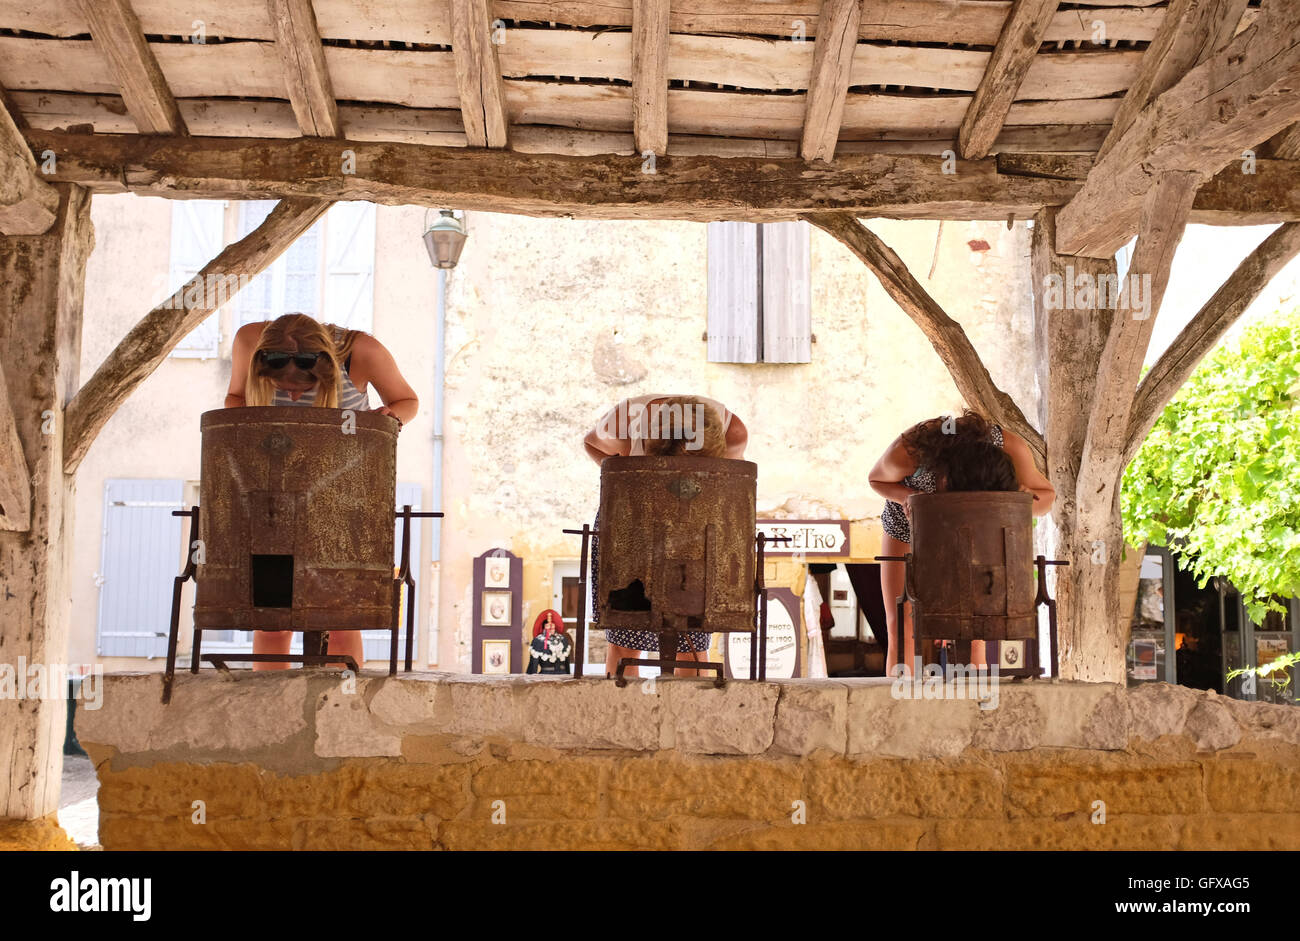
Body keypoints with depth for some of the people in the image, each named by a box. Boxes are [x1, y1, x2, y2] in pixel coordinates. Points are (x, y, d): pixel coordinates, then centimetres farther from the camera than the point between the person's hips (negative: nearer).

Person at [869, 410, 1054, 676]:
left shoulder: (1010, 447, -34)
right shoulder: (906, 451, -38)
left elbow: (1046, 496, -14)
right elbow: (877, 478, -13)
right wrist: (909, 497, -34)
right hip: (907, 525, -1)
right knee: (902, 631, -9)